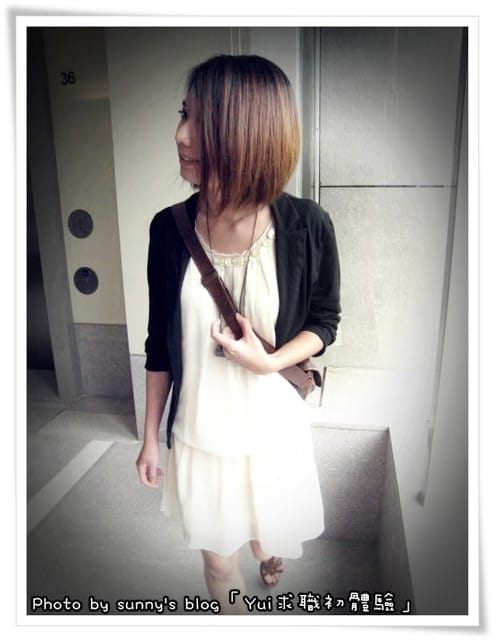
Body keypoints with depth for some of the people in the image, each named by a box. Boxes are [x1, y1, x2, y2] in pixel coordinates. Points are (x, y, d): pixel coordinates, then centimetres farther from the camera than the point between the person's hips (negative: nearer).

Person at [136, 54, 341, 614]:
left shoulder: (306, 226, -17)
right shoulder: (169, 229, -12)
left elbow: (325, 320, -3)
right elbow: (160, 343, -3)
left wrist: (268, 361, -21)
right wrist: (150, 435, 4)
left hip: (275, 425, 0)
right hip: (199, 431, 1)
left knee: (269, 530, 27)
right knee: (216, 552, 21)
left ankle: (266, 553, 66)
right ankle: (233, 613, 55)